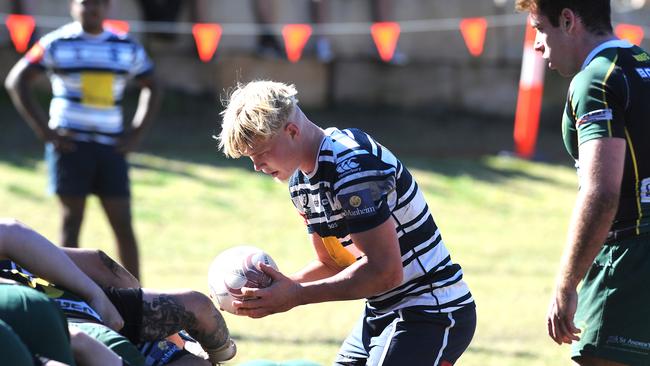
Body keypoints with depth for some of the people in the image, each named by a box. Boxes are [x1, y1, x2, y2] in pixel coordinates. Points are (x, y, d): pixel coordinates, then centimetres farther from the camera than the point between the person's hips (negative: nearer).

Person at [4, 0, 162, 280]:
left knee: (123, 224, -1)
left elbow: (150, 88, 21)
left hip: (111, 145, 3)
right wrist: (43, 129, -6)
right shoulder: (56, 44, 0)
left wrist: (137, 131, 7)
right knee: (72, 220, -1)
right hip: (70, 142, -3)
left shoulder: (127, 48, 10)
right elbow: (16, 81, 0)